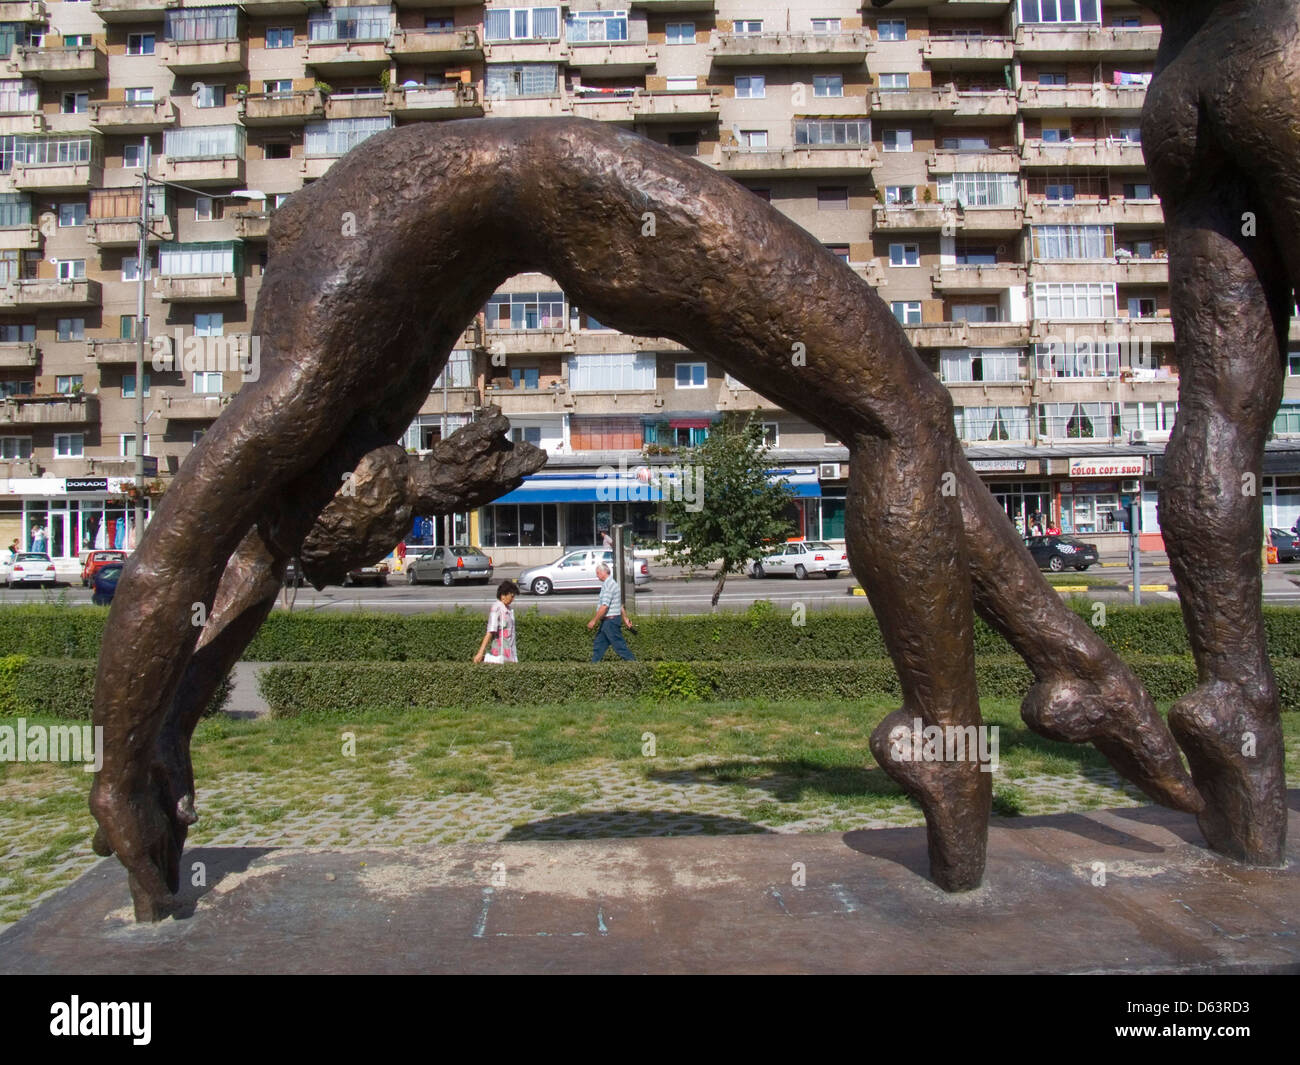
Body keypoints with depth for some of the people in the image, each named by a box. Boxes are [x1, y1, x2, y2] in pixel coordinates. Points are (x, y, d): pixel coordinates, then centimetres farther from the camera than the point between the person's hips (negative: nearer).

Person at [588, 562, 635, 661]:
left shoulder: (609, 585, -18)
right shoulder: (611, 583, 15)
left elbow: (604, 607, -24)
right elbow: (621, 605, 20)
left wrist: (594, 621, -19)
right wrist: (625, 619, 23)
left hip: (611, 620, -10)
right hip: (606, 621, 10)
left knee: (619, 644, -4)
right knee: (598, 645, 12)